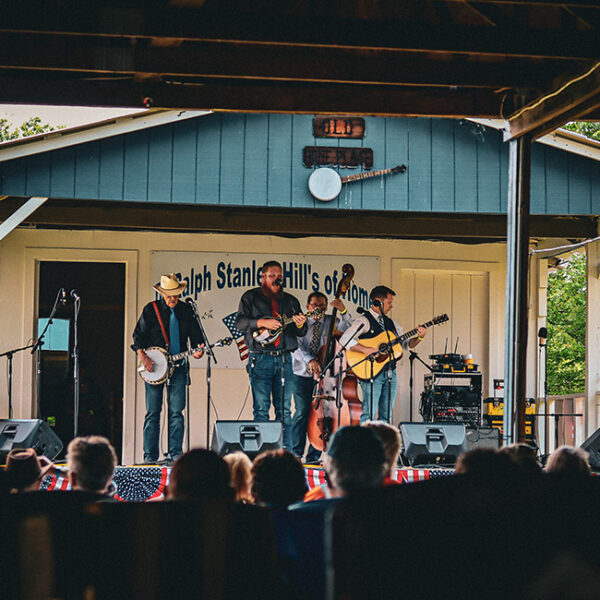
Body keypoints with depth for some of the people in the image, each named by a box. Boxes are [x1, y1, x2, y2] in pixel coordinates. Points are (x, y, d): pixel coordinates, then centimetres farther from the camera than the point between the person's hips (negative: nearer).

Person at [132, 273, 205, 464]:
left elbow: (196, 336, 11)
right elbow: (138, 334, 4)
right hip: (153, 366, -1)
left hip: (178, 365, 1)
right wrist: (142, 356, -11)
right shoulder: (151, 309, 3)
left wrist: (198, 349, -10)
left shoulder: (187, 310, 7)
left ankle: (175, 453, 0)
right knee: (153, 412, -1)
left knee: (176, 411, -5)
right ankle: (150, 456, 3)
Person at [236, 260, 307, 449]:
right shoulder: (251, 297, 8)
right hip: (260, 359, -3)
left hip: (284, 359, 3)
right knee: (261, 408, -5)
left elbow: (301, 333, 16)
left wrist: (300, 325, -7)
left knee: (284, 409, 2)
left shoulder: (290, 301, 18)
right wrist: (262, 322, -16)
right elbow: (240, 322, -3)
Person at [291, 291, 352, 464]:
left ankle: (313, 456, 2)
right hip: (302, 375, -1)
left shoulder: (331, 322, 8)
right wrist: (309, 359, -27)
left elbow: (348, 329, -9)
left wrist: (343, 311, -25)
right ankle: (296, 454, -3)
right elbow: (296, 347, -10)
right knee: (302, 412, -10)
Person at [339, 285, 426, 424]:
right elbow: (344, 340, -18)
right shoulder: (365, 321, -6)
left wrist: (419, 337, -1)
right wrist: (365, 350, -24)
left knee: (386, 416, 7)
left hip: (390, 372, 7)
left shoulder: (390, 323, 17)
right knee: (369, 415, -10)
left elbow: (406, 344, 18)